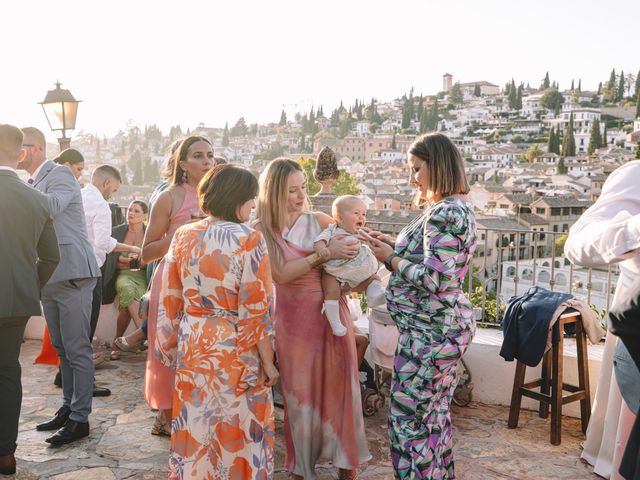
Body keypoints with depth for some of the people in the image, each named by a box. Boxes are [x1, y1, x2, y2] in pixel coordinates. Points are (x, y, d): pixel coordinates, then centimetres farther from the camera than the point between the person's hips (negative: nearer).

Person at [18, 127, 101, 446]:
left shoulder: (60, 175, -8)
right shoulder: (32, 183, 19)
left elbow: (48, 208, -27)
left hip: (70, 274, -9)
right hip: (48, 277, 9)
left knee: (77, 350, -4)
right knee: (62, 349, 15)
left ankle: (80, 419, 3)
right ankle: (68, 408, 25)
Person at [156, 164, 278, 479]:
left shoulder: (183, 235, -1)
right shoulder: (248, 240, -15)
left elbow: (170, 300, 4)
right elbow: (255, 310, -16)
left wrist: (172, 345, 15)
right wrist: (267, 361, -8)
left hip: (192, 347, 5)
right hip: (234, 351, -5)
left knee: (195, 429, 17)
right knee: (237, 431, 11)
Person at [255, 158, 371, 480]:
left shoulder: (320, 221, 0)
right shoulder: (262, 231, -5)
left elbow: (355, 255, 3)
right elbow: (281, 273, -16)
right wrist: (324, 253, -20)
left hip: (332, 314, 1)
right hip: (293, 318, -1)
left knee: (338, 385, 6)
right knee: (299, 391, 9)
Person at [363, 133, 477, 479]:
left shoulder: (444, 213, -19)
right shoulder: (456, 208, 14)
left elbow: (434, 280, -25)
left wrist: (391, 258, -12)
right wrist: (395, 248, 8)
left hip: (429, 331, -11)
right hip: (443, 326, 11)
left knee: (408, 419, -1)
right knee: (435, 415, 19)